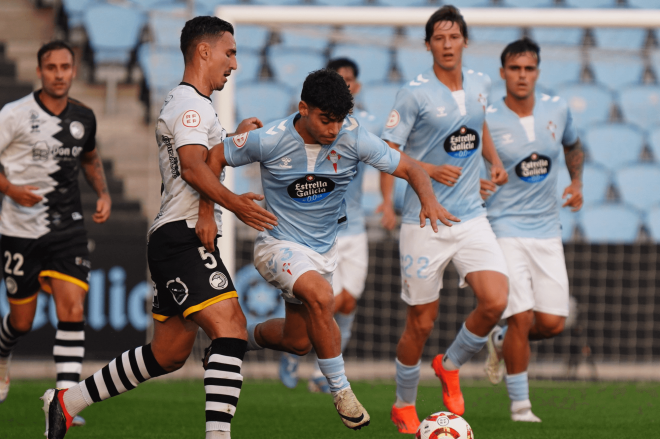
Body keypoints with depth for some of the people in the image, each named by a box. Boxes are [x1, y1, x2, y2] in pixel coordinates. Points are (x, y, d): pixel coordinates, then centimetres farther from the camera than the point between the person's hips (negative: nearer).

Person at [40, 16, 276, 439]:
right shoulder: (191, 104, -9)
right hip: (183, 237, -11)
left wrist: (235, 138, 33)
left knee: (169, 353, 13)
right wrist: (234, 202, -35)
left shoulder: (188, 104, 24)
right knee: (231, 329, -21)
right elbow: (193, 167, -25)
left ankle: (67, 402, 22)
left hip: (177, 242, 11)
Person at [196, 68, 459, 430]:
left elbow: (409, 168, -13)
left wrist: (428, 200, -34)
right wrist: (206, 214, -14)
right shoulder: (270, 141, -22)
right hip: (280, 244, -5)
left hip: (324, 248, 5)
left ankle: (243, 338, 48)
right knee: (321, 296, -33)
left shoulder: (353, 138, -16)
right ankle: (340, 390, -18)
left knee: (298, 342, 15)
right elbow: (214, 157, -8)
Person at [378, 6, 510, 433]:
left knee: (495, 301, -15)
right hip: (424, 222, -4)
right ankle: (404, 406, 24)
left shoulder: (480, 84, 8)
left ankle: (451, 366, 14)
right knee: (422, 322, 2)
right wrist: (430, 170, -24)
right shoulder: (415, 93, -9)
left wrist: (495, 161, 16)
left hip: (471, 217, 4)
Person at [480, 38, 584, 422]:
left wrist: (577, 182, 12)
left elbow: (573, 146, 24)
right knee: (521, 318, -13)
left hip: (548, 231, 4)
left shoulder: (558, 109, 2)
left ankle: (502, 342, 32)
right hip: (505, 229, -4)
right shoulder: (487, 121, -11)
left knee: (553, 324, -1)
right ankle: (520, 404, 3)